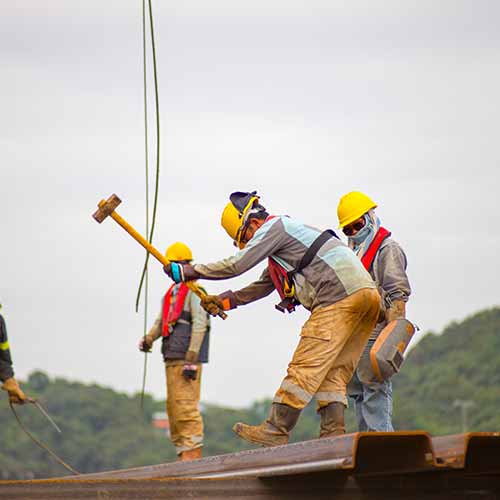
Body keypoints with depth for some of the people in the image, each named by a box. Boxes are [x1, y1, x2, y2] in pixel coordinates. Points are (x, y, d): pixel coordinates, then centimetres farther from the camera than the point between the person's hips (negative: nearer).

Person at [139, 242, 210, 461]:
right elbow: (161, 321, 19)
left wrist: (191, 360, -18)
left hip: (187, 359, -9)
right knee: (173, 407, 10)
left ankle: (193, 453, -12)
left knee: (186, 406, -13)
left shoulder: (194, 290, -5)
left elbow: (200, 324, -12)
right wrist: (149, 338, -4)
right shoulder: (170, 293, 22)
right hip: (172, 358, 9)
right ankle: (182, 452, 14)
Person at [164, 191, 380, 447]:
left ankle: (276, 430, -9)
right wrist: (225, 300, 29)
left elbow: (237, 265, -6)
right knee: (333, 372, 7)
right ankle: (333, 436, 0)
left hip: (340, 295, -10)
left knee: (305, 367, -9)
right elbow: (263, 287, 36)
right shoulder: (284, 236, 31)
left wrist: (188, 271, 2)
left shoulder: (274, 227, 0)